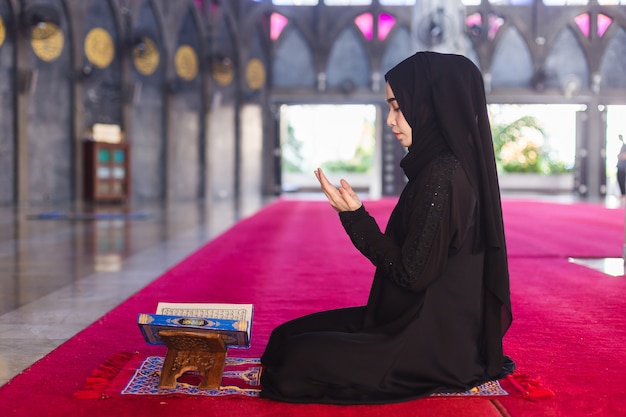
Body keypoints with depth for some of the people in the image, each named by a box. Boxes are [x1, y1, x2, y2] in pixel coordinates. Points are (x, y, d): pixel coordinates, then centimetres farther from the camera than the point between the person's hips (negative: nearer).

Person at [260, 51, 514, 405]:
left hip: (430, 341, -10)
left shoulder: (441, 177, -22)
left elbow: (412, 274, -21)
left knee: (298, 358, -17)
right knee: (287, 335, 10)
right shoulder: (447, 166, 8)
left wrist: (356, 217, -16)